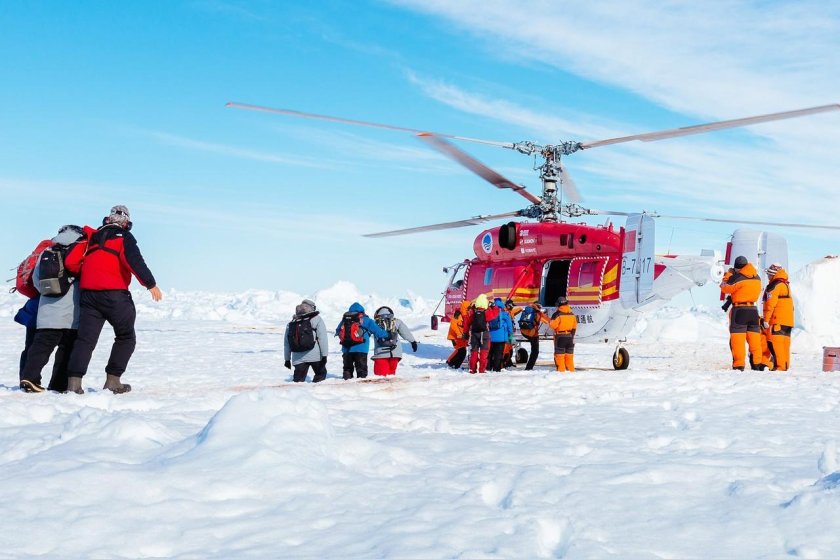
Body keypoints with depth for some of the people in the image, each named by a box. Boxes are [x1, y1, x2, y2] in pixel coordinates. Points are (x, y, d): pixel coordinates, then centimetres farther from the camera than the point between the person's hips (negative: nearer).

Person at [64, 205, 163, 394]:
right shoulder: (124, 237, 3)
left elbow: (70, 262, 12)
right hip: (114, 294, -5)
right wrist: (151, 284, -16)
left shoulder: (91, 237, 19)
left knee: (85, 338, 3)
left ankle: (74, 382, -10)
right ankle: (112, 380, 6)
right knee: (125, 338, 11)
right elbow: (134, 261, -14)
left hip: (88, 293, 5)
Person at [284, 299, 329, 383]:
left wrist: (287, 359, 24)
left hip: (298, 358, 3)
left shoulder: (291, 324, 15)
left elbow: (286, 344, 18)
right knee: (320, 374, 15)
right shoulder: (317, 319, 0)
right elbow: (322, 339, -7)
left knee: (298, 380, 5)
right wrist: (324, 355, -7)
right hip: (315, 356, -3)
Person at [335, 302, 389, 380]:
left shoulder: (344, 319, 11)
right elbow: (376, 330, -1)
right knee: (361, 370, 0)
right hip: (360, 349, -4)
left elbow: (338, 331, 23)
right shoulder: (364, 320, -2)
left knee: (347, 368, 14)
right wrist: (387, 335, 11)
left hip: (346, 348, 4)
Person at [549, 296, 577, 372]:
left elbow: (553, 325, -17)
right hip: (570, 337, 5)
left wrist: (550, 322, 4)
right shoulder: (572, 314, 4)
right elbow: (574, 327, 9)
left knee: (559, 355, 0)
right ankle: (571, 370, 13)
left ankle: (561, 371, -3)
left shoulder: (557, 314, -14)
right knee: (569, 355, 13)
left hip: (560, 337, -5)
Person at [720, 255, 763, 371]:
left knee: (737, 338, -3)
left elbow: (724, 288, -1)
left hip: (739, 310, -6)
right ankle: (757, 364, 13)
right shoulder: (757, 278, 7)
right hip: (753, 310, 6)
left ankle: (739, 365, -8)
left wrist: (728, 275, 12)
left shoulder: (737, 277, -12)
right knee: (754, 337, 11)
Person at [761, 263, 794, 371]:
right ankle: (785, 365, 11)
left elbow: (770, 304, -15)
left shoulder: (774, 286, -10)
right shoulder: (786, 284, 20)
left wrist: (766, 319, -14)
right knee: (784, 341, 10)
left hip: (777, 319, -9)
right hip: (788, 319, 9)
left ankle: (779, 365, -15)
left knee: (774, 342, -9)